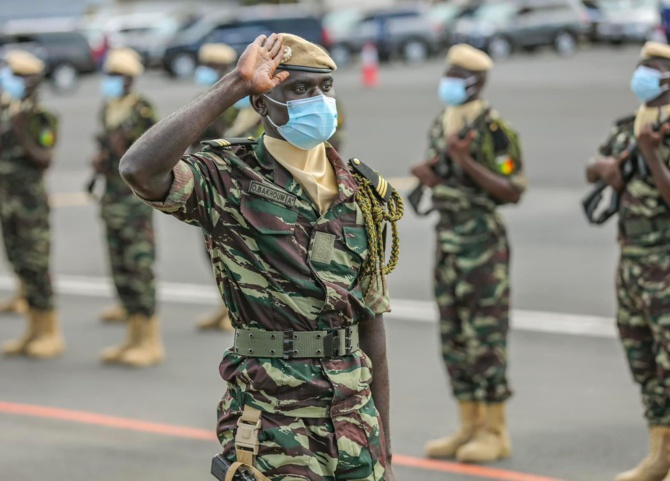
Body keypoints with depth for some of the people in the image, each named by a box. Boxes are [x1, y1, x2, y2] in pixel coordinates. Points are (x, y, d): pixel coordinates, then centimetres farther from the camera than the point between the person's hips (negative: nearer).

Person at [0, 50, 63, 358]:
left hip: (30, 202, -8)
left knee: (36, 266, -4)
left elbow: (44, 159, -20)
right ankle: (34, 331, 17)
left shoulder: (38, 118, -13)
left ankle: (51, 333, 3)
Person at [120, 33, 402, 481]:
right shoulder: (230, 181, -6)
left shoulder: (363, 194, 9)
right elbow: (140, 169, -27)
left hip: (355, 428, 5)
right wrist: (233, 86, -21)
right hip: (274, 431, -5)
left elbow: (371, 327, 12)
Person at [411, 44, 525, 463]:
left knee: (486, 336, -5)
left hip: (483, 240, -8)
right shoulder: (441, 126, 12)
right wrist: (430, 176, -2)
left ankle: (495, 433, 2)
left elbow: (513, 191, -14)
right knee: (455, 338, 10)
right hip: (447, 237, 8)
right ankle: (470, 428, 18)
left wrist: (467, 163, -23)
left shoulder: (493, 129, -13)